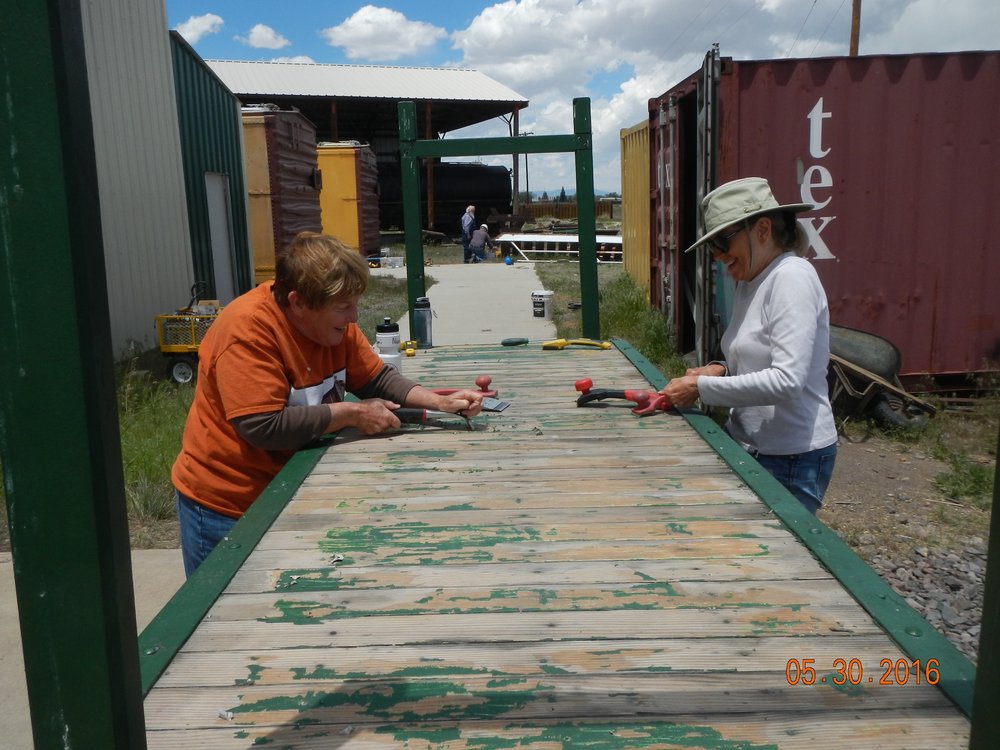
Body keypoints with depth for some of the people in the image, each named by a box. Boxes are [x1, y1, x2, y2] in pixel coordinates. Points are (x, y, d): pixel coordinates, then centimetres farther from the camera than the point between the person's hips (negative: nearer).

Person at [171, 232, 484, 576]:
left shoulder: (333, 322, -5)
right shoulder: (247, 328, -27)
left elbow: (377, 378, 5)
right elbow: (262, 427, -32)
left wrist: (439, 402, -11)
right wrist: (353, 414, -24)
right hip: (226, 507, -7)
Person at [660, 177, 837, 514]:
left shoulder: (792, 277, -18)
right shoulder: (748, 283, 9)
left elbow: (788, 380, -26)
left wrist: (701, 388, -20)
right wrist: (721, 370, 0)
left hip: (793, 461, -8)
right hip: (748, 446, 8)